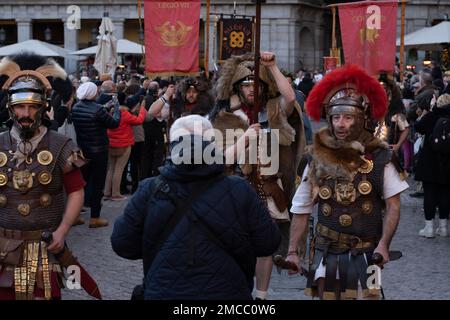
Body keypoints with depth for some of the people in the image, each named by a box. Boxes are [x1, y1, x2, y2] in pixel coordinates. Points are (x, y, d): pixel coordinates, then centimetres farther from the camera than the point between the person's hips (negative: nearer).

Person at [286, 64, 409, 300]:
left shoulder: (380, 157, -6)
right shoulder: (317, 159, 0)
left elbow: (393, 205, -1)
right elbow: (301, 210, 7)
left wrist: (383, 244, -13)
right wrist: (292, 251, 3)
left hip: (366, 255, -2)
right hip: (326, 255, 2)